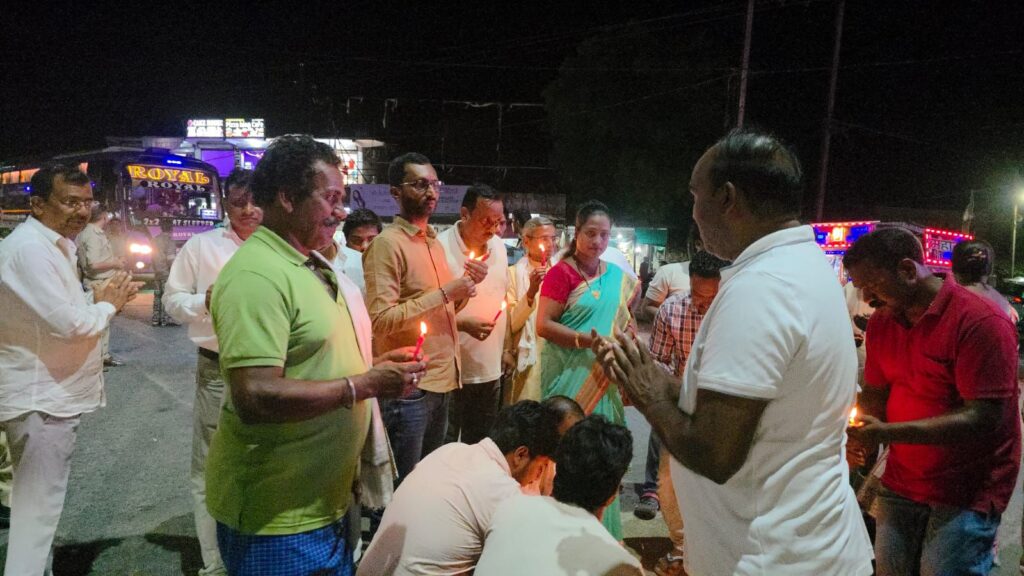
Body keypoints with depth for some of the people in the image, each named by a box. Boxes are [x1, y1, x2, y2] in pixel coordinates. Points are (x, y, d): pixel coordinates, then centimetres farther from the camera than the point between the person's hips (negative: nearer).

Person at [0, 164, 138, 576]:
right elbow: (68, 323, -27)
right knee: (38, 508, -2)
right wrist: (108, 304, -9)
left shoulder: (53, 247, 14)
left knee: (37, 503, 22)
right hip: (40, 399, -11)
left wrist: (103, 302, 1)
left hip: (48, 394, 11)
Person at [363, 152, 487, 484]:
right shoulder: (387, 243, -13)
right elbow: (381, 320, -22)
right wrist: (443, 293, -21)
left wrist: (467, 284, 4)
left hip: (442, 380, 8)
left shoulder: (434, 242, 14)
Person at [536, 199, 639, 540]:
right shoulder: (562, 272, -8)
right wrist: (589, 340, -22)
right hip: (570, 379, -5)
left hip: (604, 380, 5)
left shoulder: (620, 278, 9)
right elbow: (544, 325, -14)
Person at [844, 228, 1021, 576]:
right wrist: (863, 434, -10)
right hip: (901, 482, 6)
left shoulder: (981, 321, -18)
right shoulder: (881, 322, 3)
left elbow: (982, 418, -22)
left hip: (967, 491, -6)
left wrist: (887, 433, -27)